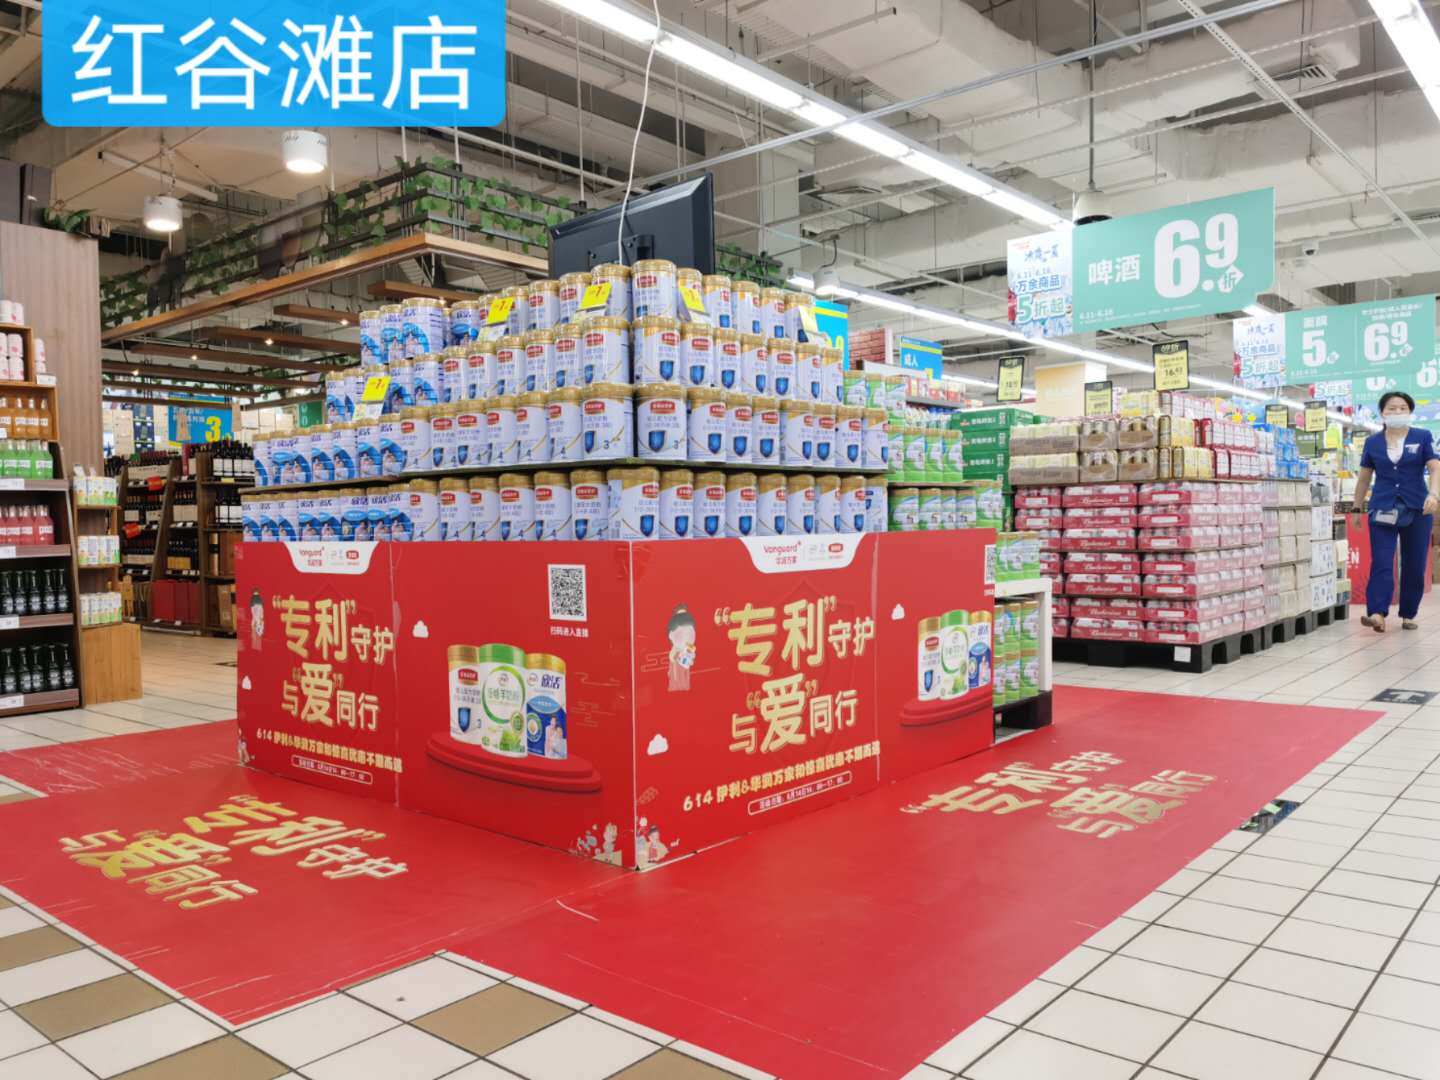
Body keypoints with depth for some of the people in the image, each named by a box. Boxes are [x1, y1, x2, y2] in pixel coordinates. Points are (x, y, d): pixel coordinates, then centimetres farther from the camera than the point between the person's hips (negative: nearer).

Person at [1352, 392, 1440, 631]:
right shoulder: (1372, 442, 7)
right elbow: (1364, 477, 14)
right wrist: (1357, 507, 15)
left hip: (1417, 510, 0)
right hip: (1382, 509, 0)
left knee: (1414, 565, 5)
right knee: (1381, 563, -10)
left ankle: (1408, 615, 17)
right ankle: (1377, 614, -20)